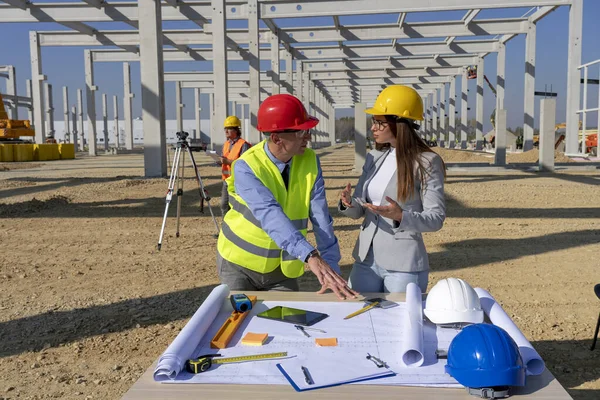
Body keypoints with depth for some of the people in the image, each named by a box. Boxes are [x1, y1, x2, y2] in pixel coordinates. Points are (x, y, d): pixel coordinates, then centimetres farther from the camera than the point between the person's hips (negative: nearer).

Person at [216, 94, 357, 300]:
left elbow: (320, 218, -15)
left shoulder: (310, 161, -10)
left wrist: (331, 267, -25)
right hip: (240, 262, -3)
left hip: (283, 268, 3)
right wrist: (311, 256, -49)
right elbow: (270, 215, -37)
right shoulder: (246, 168, -22)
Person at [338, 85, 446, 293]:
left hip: (404, 266, -5)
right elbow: (359, 210, 10)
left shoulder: (426, 162, -8)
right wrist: (348, 204, -12)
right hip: (366, 260, 6)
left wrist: (401, 216, -26)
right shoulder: (374, 158, 8)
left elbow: (436, 218, -10)